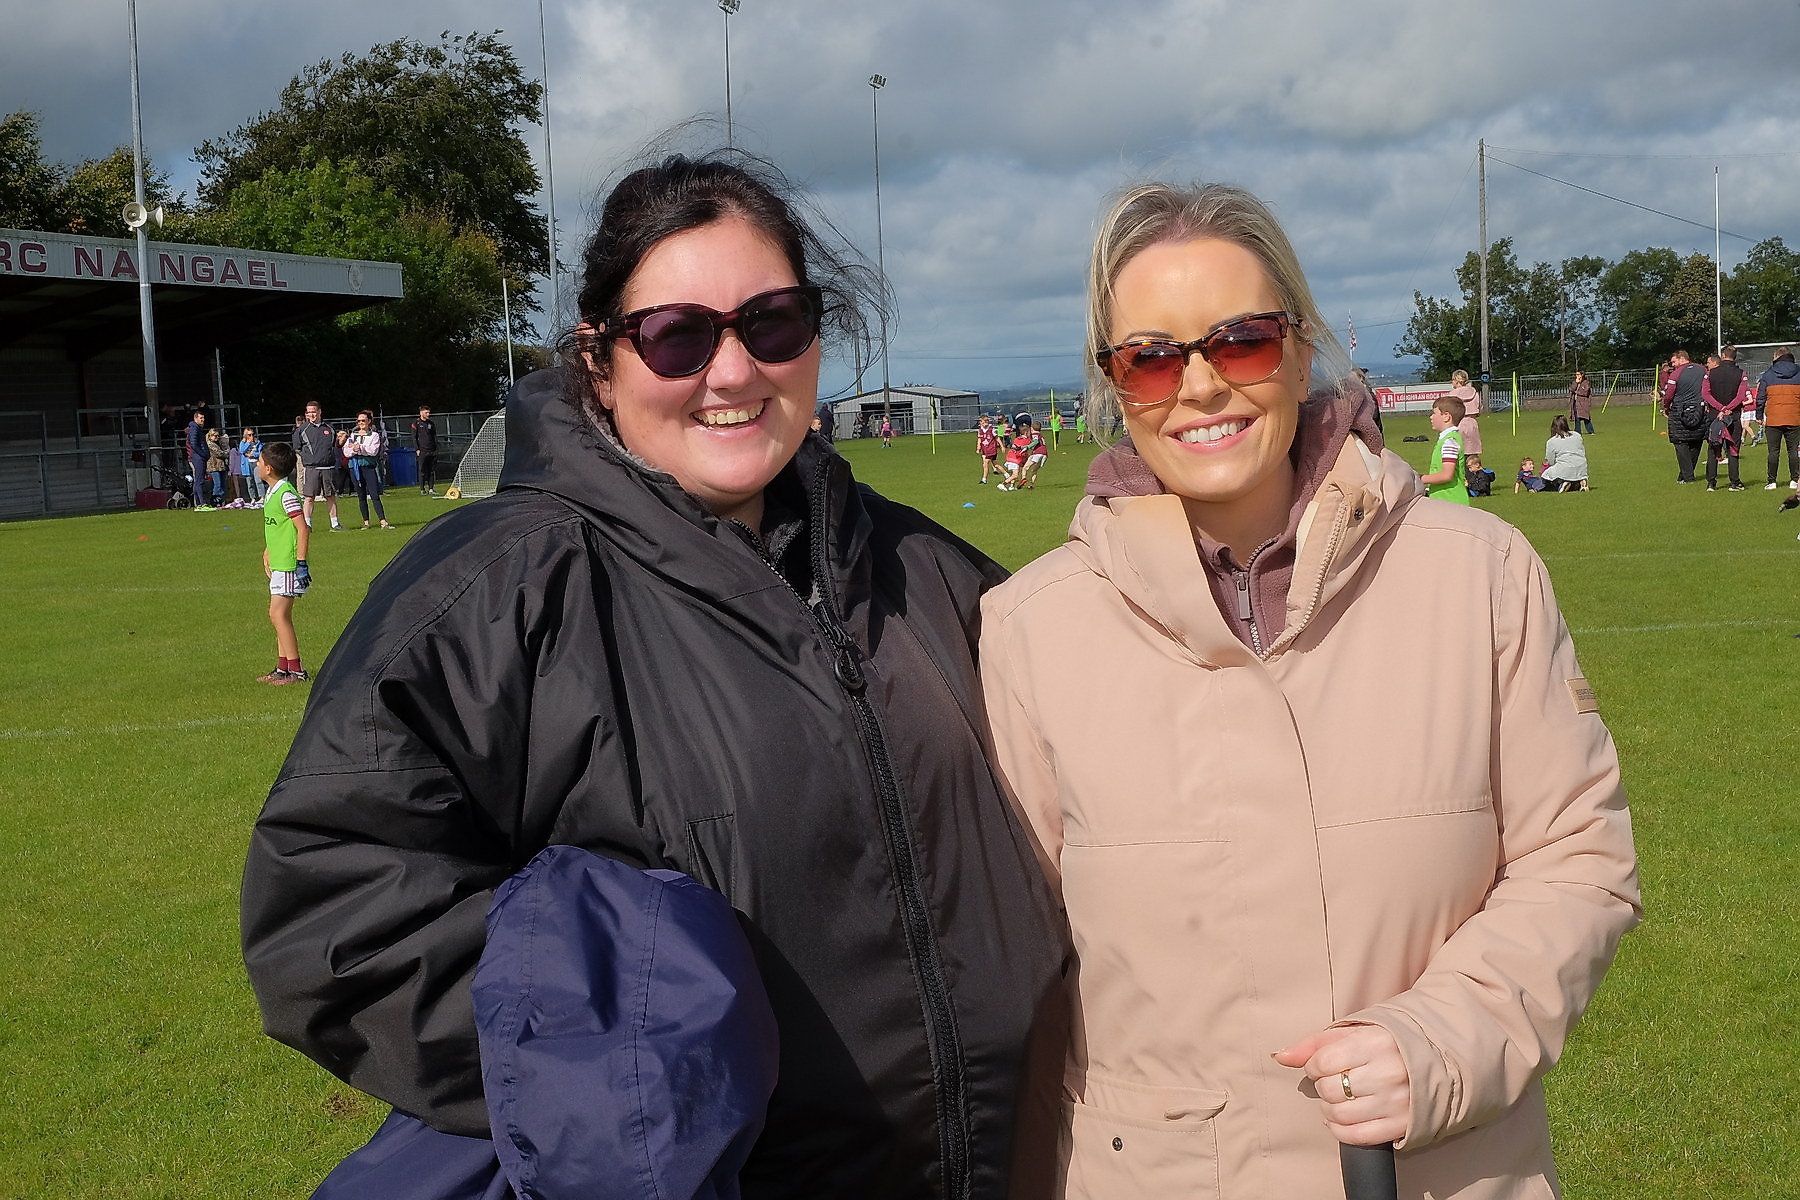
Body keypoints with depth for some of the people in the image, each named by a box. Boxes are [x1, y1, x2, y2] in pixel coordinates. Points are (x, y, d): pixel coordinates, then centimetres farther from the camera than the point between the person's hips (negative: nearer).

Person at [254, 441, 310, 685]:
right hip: (278, 564, 10)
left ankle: (296, 671, -7)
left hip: (288, 565, -10)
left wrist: (301, 562, -21)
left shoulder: (286, 494, -17)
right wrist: (267, 554, 25)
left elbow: (303, 529, -19)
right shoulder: (272, 492, 12)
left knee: (278, 615, -10)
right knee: (280, 616, 13)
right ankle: (282, 668, 20)